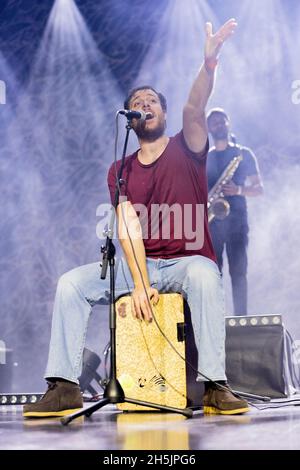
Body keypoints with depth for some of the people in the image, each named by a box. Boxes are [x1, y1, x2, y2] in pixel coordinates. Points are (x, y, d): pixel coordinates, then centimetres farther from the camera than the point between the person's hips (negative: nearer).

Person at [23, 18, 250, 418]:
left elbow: (194, 110, -19)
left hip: (189, 261, -3)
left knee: (204, 276, -39)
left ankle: (215, 387, -37)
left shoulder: (186, 150, 3)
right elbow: (129, 228, -5)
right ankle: (64, 386, -19)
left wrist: (209, 65, -40)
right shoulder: (121, 171, 8)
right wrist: (140, 282, -20)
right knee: (71, 283, -16)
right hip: (140, 264, 3)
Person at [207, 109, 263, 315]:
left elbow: (259, 188, 6)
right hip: (210, 221, 2)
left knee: (238, 271, -8)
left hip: (236, 218, -2)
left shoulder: (243, 154, 10)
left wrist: (239, 190, -14)